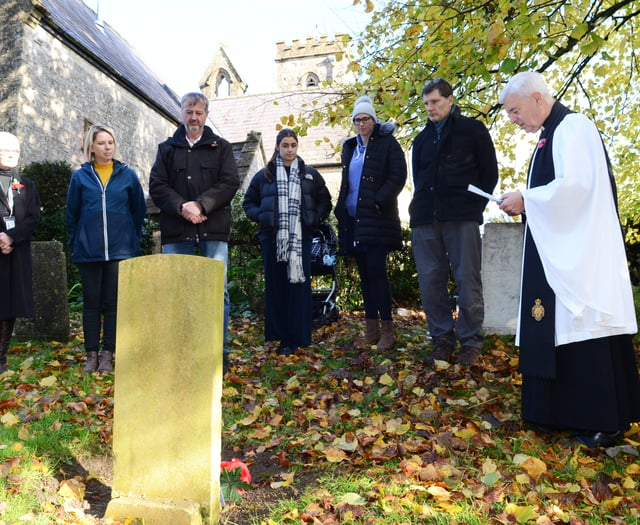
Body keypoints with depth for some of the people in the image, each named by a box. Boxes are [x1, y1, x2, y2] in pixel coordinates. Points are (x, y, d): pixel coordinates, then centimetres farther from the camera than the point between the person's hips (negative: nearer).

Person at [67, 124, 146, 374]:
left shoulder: (127, 175, 4)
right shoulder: (80, 176, 5)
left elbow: (138, 211, 8)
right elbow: (72, 214, 10)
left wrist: (134, 240, 6)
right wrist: (75, 245, 7)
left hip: (120, 250, -1)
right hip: (88, 251, 1)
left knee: (113, 303, 3)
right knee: (91, 303, 7)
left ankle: (107, 355, 11)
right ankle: (91, 354, 15)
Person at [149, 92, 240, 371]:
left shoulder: (221, 147, 11)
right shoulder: (167, 148, 15)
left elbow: (229, 183, -1)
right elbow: (157, 186, 5)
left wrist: (200, 205, -13)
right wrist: (182, 207, -12)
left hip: (213, 231, -1)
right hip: (176, 232, 1)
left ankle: (219, 352, 9)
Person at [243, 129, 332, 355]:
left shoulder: (310, 174, 12)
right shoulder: (264, 175, 11)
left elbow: (324, 202, 15)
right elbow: (249, 202, 15)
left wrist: (315, 220, -1)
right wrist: (261, 217, -3)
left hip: (301, 238, 0)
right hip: (272, 238, 1)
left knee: (299, 285, -3)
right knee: (276, 286, 1)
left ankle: (298, 338, 4)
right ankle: (281, 336, 9)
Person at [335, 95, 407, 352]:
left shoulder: (387, 143, 1)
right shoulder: (350, 147, 18)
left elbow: (398, 176, -7)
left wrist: (379, 200, -17)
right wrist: (341, 208, 11)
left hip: (377, 218, -6)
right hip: (353, 218, 6)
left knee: (376, 271, -11)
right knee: (364, 273, 7)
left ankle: (387, 329, -3)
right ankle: (371, 329, 14)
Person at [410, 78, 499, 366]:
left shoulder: (472, 129, 8)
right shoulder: (421, 138, 20)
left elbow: (489, 173, 6)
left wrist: (475, 207, -2)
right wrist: (418, 208, 10)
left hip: (462, 218, -4)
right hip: (426, 219, 4)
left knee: (467, 280, -4)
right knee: (430, 282, 2)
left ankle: (470, 343, 7)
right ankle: (442, 339, 13)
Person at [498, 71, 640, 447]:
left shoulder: (572, 127, -11)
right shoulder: (552, 133, 17)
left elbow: (574, 185, -23)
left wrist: (526, 200, -12)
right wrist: (526, 203, 6)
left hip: (581, 255, -9)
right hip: (560, 253, 9)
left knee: (588, 332, -4)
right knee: (560, 331, 11)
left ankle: (605, 422, 8)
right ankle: (566, 412, 21)